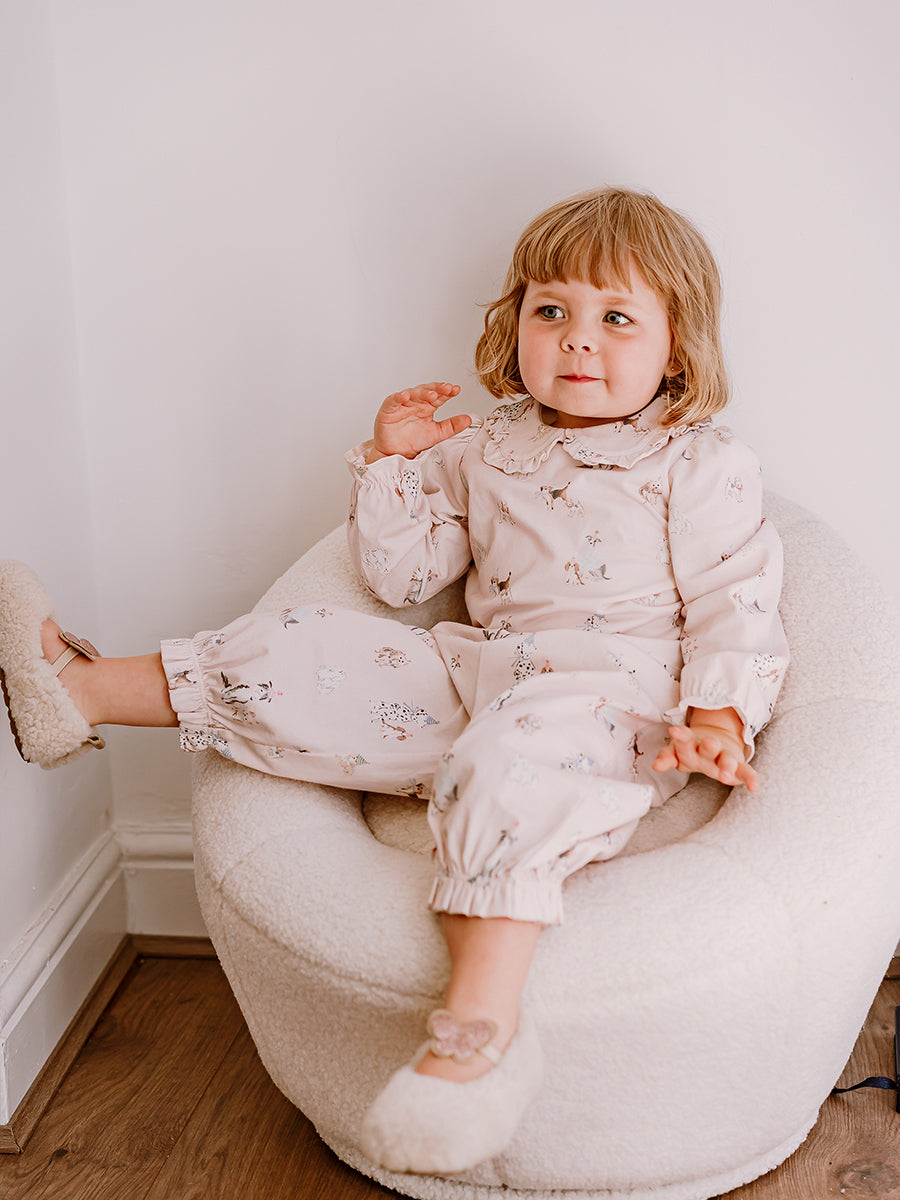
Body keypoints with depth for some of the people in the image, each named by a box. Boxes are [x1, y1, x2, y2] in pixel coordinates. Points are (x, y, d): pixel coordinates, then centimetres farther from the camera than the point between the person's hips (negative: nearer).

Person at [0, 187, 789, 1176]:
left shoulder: (699, 464, 5)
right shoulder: (483, 449, 19)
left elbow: (736, 603, -1)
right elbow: (401, 574, 20)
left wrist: (718, 717, -17)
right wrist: (392, 460, 9)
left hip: (613, 693, -5)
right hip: (479, 672, 6)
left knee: (510, 754, -40)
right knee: (297, 656, -7)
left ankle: (481, 1020, -51)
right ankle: (83, 692, 4)